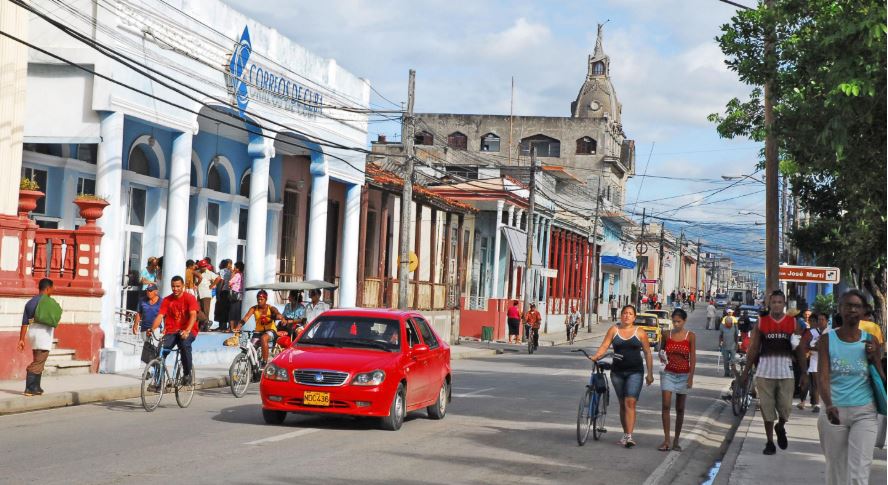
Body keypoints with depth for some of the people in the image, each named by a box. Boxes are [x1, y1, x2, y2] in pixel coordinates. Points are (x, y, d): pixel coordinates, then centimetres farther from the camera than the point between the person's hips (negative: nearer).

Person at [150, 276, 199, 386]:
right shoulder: (167, 300, 6)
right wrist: (152, 329, -23)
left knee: (184, 343, -36)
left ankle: (188, 373, -19)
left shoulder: (190, 298, -5)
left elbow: (193, 315, -18)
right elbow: (160, 316, -3)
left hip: (188, 331, -3)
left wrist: (187, 330, -35)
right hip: (171, 331, 3)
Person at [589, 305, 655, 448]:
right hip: (617, 372, 3)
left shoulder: (640, 333, 2)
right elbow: (604, 346, -2)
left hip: (635, 372, -3)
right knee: (622, 404, 10)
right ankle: (626, 434, 20)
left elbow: (647, 353, 5)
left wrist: (650, 374, 3)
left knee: (630, 402, -14)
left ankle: (628, 436, -18)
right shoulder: (613, 330, 5)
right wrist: (595, 356, -21)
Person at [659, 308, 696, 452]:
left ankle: (676, 441, 14)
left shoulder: (690, 336, -2)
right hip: (668, 373, 1)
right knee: (666, 405, -11)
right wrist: (662, 357, -9)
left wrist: (691, 377, -9)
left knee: (680, 409, 6)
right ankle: (666, 440, -10)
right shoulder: (667, 335, 4)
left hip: (683, 374, -1)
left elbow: (693, 358, -3)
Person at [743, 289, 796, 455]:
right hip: (765, 370, 0)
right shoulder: (762, 322, 4)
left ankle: (780, 427, 32)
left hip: (785, 371, 0)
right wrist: (746, 369, 7)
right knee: (767, 408, 4)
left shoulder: (792, 322, 4)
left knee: (785, 407, -1)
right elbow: (753, 348, 8)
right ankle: (770, 442, 15)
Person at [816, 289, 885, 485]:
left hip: (864, 412, 0)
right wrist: (829, 405, -30)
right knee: (835, 469, 9)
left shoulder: (870, 341, 3)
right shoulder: (827, 340, -2)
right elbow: (823, 377, -13)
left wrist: (873, 358, -9)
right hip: (834, 411, 0)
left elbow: (882, 379, 8)